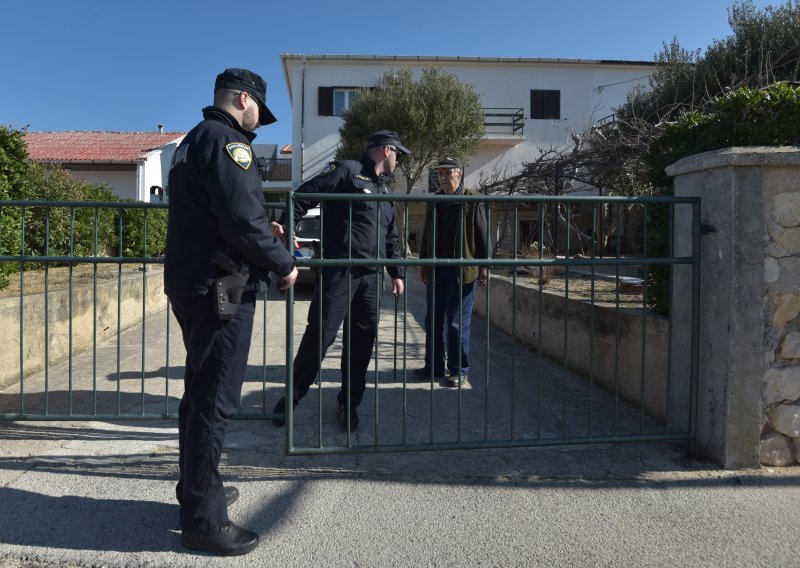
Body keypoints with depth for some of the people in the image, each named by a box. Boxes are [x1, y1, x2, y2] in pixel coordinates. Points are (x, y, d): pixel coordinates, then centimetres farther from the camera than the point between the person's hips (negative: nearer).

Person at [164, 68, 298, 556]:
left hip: (191, 284, 11)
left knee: (201, 392, 19)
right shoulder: (227, 141, -13)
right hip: (222, 290, -11)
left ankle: (199, 489, 33)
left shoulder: (194, 140, 19)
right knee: (216, 400, -4)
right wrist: (284, 264, -10)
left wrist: (263, 234, 17)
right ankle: (204, 520, 6)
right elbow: (243, 220, -23)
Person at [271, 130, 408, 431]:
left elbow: (391, 238, 27)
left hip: (370, 276, 7)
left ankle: (349, 403, 22)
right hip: (338, 271, -7)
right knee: (320, 335, -5)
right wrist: (285, 223, -20)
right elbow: (306, 193, -8)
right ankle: (291, 398, 12)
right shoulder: (347, 170, -1)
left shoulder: (384, 190, 23)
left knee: (362, 340, 8)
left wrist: (396, 272, 22)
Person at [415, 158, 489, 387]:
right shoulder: (434, 201, 13)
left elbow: (482, 236, -4)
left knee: (457, 323, 0)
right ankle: (434, 366, 21)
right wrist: (423, 264, 15)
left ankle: (459, 370, 11)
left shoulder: (472, 200, -3)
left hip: (462, 270, -5)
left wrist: (484, 267, -9)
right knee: (433, 320, 10)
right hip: (436, 268, 6)